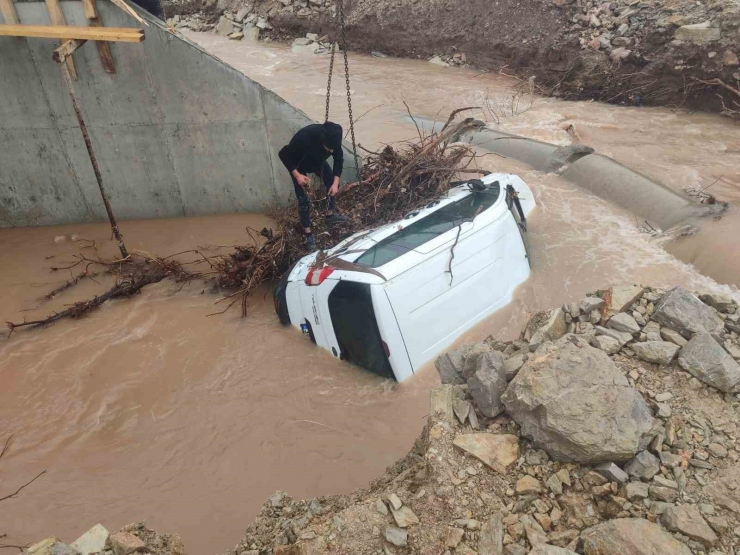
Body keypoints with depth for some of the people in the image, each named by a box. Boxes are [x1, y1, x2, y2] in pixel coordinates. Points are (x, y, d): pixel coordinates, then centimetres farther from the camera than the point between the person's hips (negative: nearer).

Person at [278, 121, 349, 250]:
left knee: (332, 185, 6)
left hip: (318, 161, 5)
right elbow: (284, 154, -29)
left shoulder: (333, 138, -30)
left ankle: (330, 215, 30)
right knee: (304, 200, -6)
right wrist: (296, 175, -34)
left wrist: (335, 182, -21)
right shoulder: (303, 138, -44)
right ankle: (308, 233, 9)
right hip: (299, 165, -5)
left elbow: (339, 160, -13)